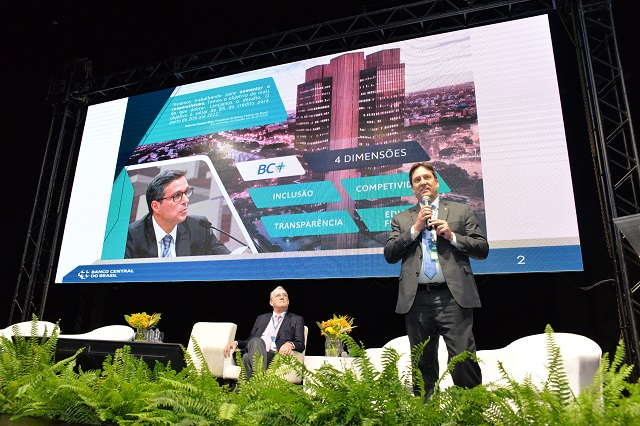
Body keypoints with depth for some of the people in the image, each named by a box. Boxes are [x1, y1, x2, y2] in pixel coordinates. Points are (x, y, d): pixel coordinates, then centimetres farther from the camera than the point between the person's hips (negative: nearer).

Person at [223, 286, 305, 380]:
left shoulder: (297, 320, 19)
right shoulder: (261, 318, 30)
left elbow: (301, 345, 7)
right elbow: (250, 341, 26)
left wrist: (290, 344, -18)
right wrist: (236, 343, 3)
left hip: (275, 356, -2)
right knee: (256, 340, -36)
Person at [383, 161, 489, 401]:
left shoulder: (461, 211, 13)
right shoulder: (402, 219, 16)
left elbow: (482, 249, 8)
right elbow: (389, 254, 4)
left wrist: (453, 236, -7)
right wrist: (415, 229, -4)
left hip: (453, 297, -1)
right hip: (417, 300, 2)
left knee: (463, 359, -6)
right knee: (423, 365, 11)